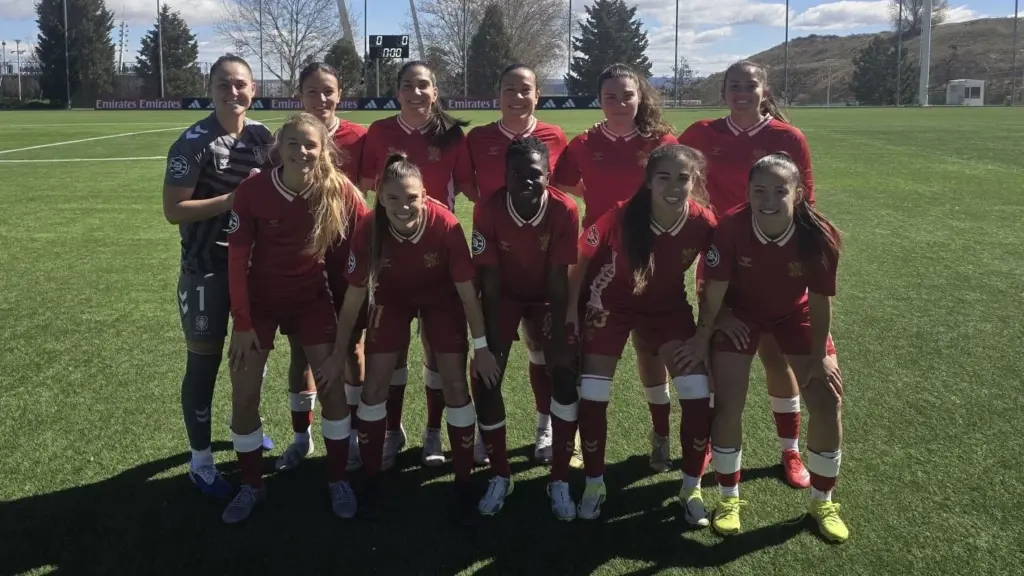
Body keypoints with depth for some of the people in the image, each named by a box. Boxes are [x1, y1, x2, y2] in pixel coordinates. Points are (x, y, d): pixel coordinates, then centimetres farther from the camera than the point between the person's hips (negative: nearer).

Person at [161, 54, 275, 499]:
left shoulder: (262, 137, 4)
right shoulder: (194, 142, -15)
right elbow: (173, 210, -19)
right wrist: (232, 199, -23)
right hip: (206, 268, -6)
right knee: (204, 362, 2)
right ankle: (200, 461, 17)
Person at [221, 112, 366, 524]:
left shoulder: (341, 192, -19)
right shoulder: (253, 191, -20)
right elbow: (237, 258, -12)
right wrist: (241, 321, -11)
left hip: (312, 298, 0)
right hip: (260, 299, 0)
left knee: (333, 385, -3)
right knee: (244, 395, 1)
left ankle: (338, 480, 18)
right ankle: (251, 486, 23)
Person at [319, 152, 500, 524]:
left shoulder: (445, 225, -33)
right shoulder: (368, 230, -29)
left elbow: (467, 290, -22)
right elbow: (355, 294, -17)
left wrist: (481, 346, -16)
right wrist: (339, 353, -10)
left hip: (442, 301, -1)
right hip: (391, 300, 1)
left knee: (455, 385, -5)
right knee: (375, 385, -2)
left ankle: (464, 482, 11)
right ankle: (372, 479, 17)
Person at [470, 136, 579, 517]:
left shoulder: (565, 210, -27)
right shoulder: (488, 210, -26)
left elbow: (559, 280, -21)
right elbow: (489, 280, -20)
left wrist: (558, 338, -21)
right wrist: (493, 341, -20)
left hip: (547, 297, 0)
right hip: (505, 296, 0)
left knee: (567, 375, -13)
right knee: (485, 379, -10)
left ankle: (559, 480, 2)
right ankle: (500, 476, 9)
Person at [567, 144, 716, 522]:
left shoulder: (703, 222, -24)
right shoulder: (621, 217, -30)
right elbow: (581, 260, -14)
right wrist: (570, 312, -10)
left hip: (669, 306, 2)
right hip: (611, 304, -1)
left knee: (699, 396, -7)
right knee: (592, 397, -4)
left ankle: (691, 488, 15)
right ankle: (594, 485, 19)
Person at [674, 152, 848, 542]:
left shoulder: (820, 236, -30)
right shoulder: (731, 227, -32)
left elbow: (820, 301, -16)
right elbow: (714, 289, -18)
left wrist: (819, 356, -9)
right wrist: (703, 339, -9)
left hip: (796, 313, 1)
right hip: (740, 311, -1)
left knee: (828, 405, -2)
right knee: (728, 405, -7)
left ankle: (822, 503, 20)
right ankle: (729, 498, 15)